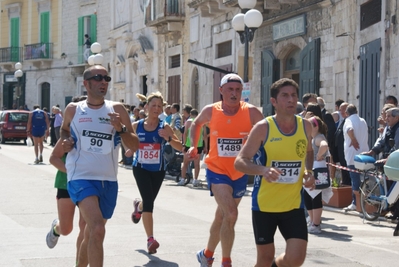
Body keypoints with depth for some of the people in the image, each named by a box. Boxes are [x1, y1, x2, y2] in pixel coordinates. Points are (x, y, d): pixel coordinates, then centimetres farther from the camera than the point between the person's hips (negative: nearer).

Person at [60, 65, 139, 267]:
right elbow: (64, 129, 23)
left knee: (90, 235, 19)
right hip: (82, 178, -3)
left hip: (108, 181, 4)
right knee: (97, 230, -26)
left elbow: (134, 146, 1)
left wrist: (121, 129, -17)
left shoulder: (117, 110, 2)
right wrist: (66, 142, 2)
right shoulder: (73, 110, 1)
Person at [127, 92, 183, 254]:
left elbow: (180, 147, -14)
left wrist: (168, 138, -32)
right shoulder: (136, 126, -5)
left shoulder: (164, 127, -9)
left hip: (158, 169, 1)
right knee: (148, 201, -16)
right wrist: (130, 149, -10)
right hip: (141, 168, -1)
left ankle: (138, 206, 56)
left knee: (149, 201, 17)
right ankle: (150, 239, -12)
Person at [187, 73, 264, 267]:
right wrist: (193, 146, 4)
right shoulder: (210, 111, -7)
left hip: (240, 173, 2)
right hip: (217, 170, -2)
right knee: (231, 214, -22)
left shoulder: (251, 112, -11)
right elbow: (197, 124, 14)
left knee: (222, 216, 18)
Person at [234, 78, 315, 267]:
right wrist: (263, 170, -32)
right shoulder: (263, 128, -12)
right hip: (264, 204, -3)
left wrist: (309, 172, 2)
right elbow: (239, 162, -13)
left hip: (293, 204, 3)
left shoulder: (305, 126, 0)